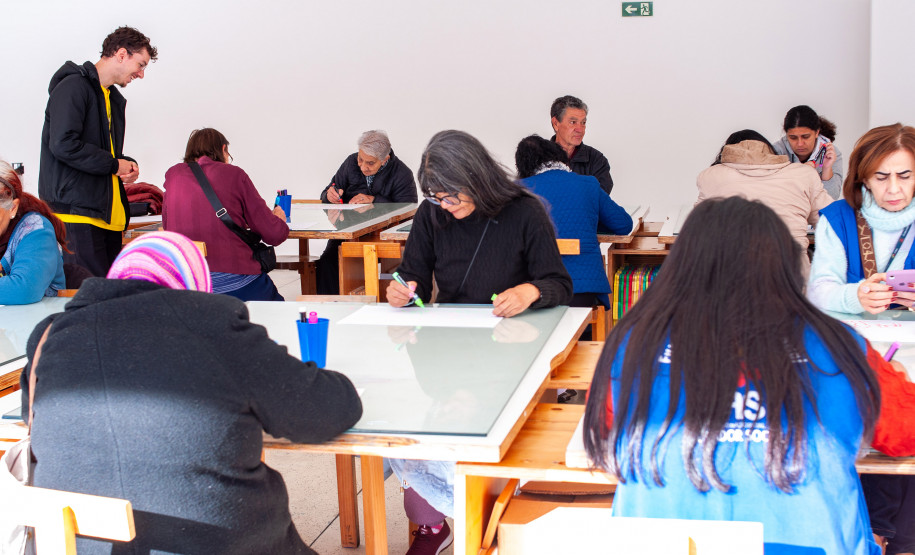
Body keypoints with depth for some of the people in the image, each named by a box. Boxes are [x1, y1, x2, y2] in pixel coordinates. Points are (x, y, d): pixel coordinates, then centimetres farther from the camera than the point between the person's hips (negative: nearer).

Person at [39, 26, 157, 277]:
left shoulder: (113, 98, 23)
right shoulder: (73, 87, -6)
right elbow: (63, 144, -19)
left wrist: (128, 165, 8)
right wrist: (114, 164, -9)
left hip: (109, 214, 9)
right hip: (76, 211, -9)